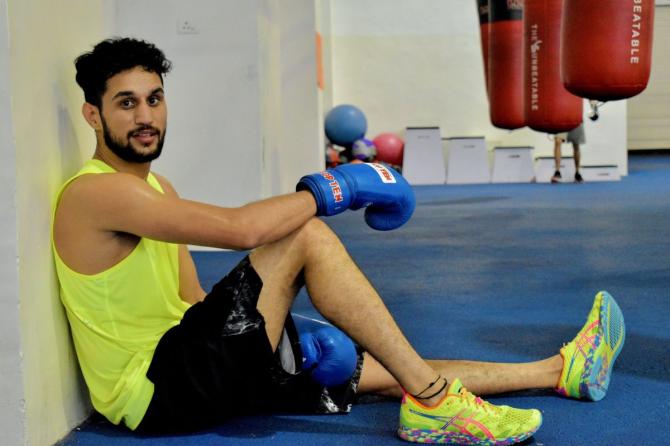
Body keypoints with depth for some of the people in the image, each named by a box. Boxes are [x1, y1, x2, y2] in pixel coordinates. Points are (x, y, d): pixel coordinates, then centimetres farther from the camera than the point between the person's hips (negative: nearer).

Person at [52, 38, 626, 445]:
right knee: (305, 233, -21)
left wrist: (278, 329, -1)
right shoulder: (95, 192, -17)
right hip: (153, 390, -9)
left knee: (375, 369, 7)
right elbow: (240, 229, -28)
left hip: (183, 365, 9)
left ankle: (561, 371, 16)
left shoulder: (156, 188, 15)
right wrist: (333, 189, -15)